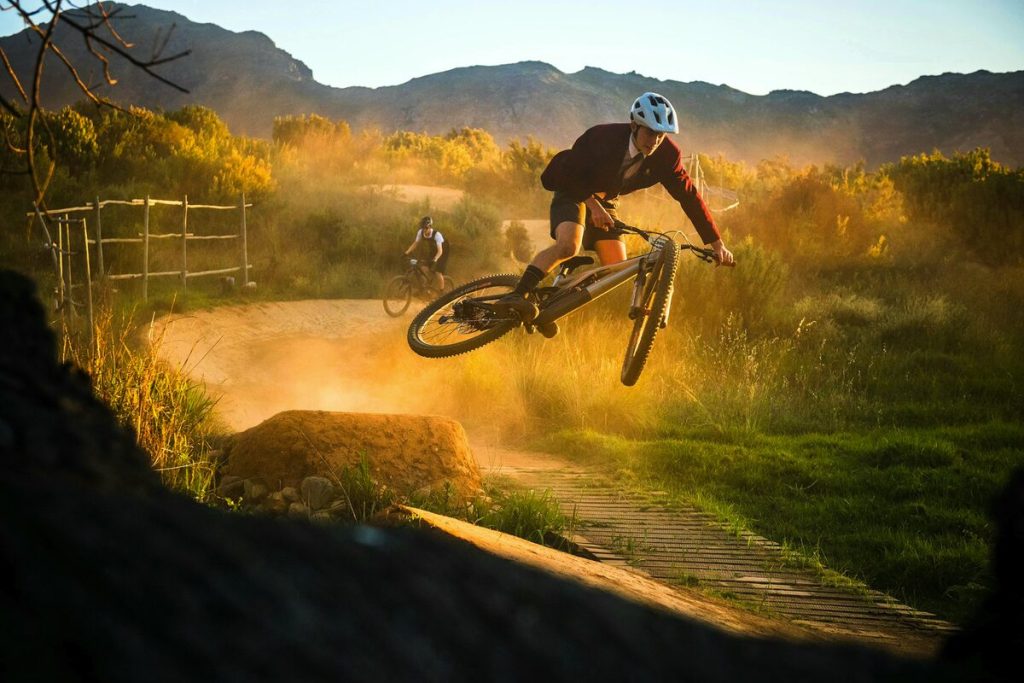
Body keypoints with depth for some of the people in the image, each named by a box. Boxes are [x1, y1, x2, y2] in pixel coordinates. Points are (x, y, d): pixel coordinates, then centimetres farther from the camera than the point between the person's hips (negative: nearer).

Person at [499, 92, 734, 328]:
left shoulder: (666, 155, -18)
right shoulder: (604, 137, -30)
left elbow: (689, 196, -12)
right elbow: (568, 174, -21)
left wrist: (717, 244, -14)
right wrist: (593, 205, -28)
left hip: (604, 202, 6)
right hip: (573, 193, -6)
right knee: (568, 245, -34)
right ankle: (518, 296, -39)